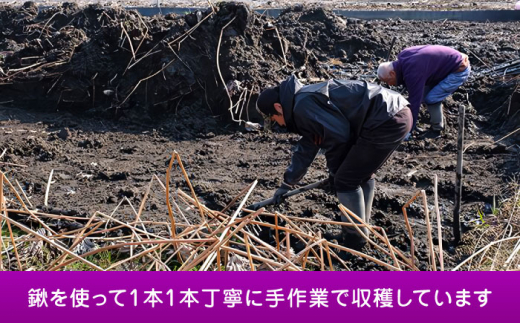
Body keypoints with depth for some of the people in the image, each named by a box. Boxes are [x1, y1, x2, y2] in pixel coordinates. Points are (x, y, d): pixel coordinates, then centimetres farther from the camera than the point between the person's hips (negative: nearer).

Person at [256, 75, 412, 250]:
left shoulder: (303, 105, -11)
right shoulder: (307, 100, 23)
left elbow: (338, 135, -14)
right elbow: (306, 148, 32)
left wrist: (334, 170, 5)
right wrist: (287, 183, 39)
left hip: (386, 121, -10)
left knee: (345, 181, -1)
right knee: (362, 175, 23)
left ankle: (355, 241, 11)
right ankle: (362, 232, 34)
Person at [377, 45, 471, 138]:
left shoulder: (413, 73, -30)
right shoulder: (402, 57, -2)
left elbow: (414, 102, -27)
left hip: (460, 70, -10)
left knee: (431, 98, -14)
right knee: (424, 94, 10)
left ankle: (437, 130, 5)